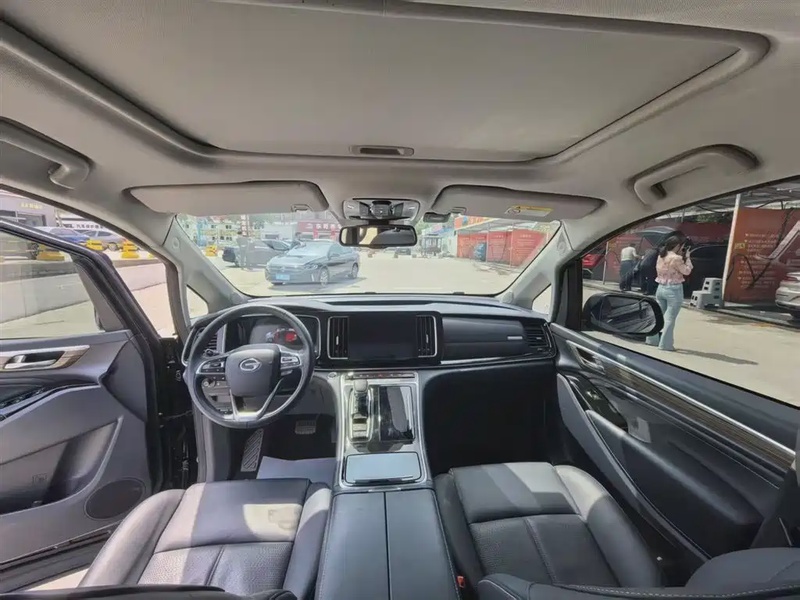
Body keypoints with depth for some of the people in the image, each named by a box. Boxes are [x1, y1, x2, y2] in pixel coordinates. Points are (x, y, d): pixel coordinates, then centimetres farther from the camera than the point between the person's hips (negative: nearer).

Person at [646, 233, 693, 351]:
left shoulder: (661, 256, 5)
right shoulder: (676, 258, -17)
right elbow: (686, 271, -7)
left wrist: (681, 257, 8)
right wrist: (687, 257, 1)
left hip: (661, 288, 7)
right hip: (674, 290, -7)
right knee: (670, 318, 0)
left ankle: (652, 339, 22)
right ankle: (665, 344, 4)